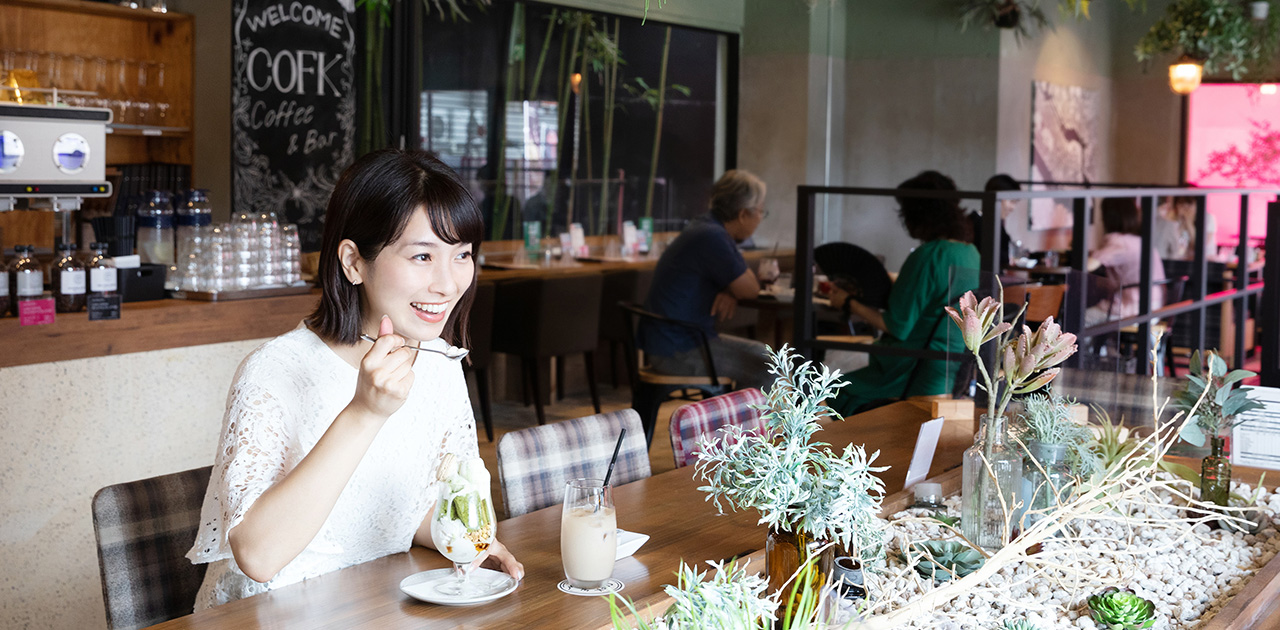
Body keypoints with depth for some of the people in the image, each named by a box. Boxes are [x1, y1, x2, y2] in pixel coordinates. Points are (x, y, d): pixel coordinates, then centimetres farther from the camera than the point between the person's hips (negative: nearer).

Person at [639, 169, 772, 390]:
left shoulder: (705, 227, 11)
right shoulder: (712, 238, -22)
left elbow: (740, 285, 18)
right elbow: (750, 289, -16)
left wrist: (730, 293, -5)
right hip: (676, 351, -10)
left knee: (758, 353, 18)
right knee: (766, 371, -12)